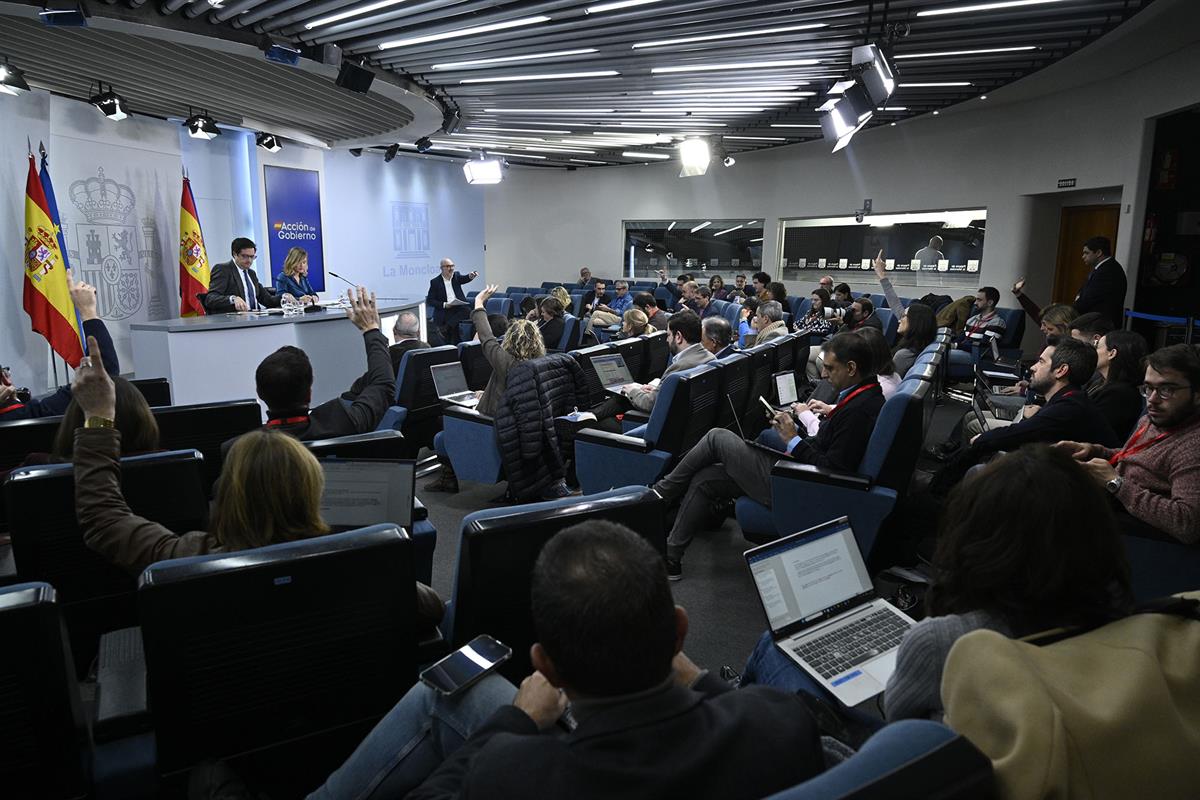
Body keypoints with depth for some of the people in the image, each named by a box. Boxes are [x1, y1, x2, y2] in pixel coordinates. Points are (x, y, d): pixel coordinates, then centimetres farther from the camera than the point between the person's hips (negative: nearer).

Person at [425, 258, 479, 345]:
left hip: (459, 309, 3)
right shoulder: (435, 282, 5)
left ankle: (444, 328, -26)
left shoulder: (456, 276, 14)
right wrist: (444, 305, -14)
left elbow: (465, 278, -8)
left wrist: (471, 276, -32)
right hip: (444, 311, -3)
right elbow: (429, 301, 1)